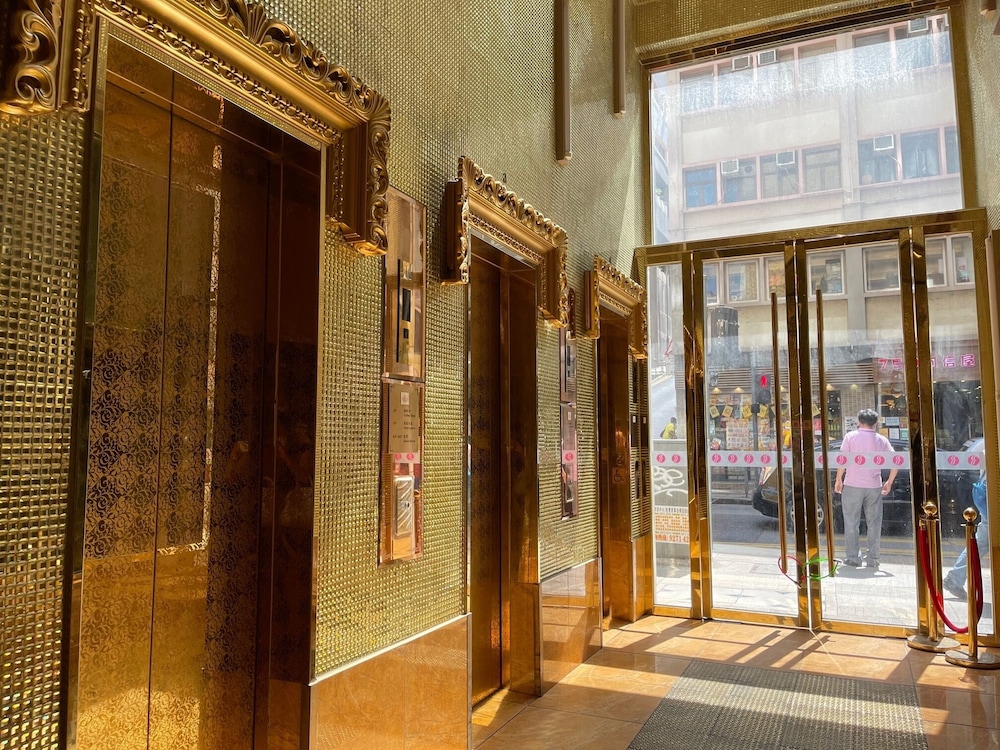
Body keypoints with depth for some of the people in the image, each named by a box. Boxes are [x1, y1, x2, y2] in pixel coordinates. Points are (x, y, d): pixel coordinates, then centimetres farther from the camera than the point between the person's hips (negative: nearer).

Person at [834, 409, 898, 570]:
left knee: (852, 522, 6)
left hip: (852, 485, -2)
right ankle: (873, 560, 13)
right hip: (874, 486, 2)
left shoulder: (851, 436, -2)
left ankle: (853, 557, 8)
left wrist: (838, 480, 4)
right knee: (874, 523, 10)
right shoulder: (882, 440, 5)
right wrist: (889, 482, 13)